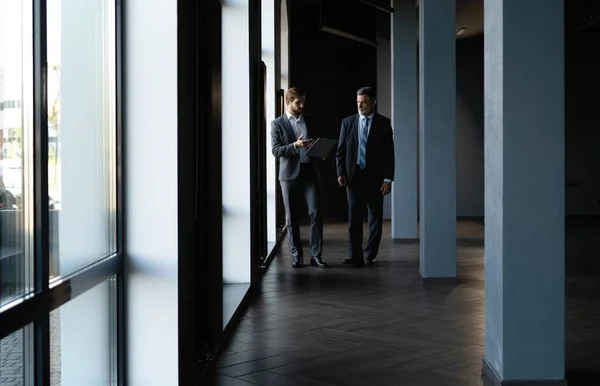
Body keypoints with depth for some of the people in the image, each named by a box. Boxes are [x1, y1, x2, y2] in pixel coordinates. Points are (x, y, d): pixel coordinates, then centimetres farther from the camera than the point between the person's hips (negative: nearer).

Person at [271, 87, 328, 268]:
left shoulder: (310, 121, 13)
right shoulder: (277, 124, 3)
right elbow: (276, 150, -5)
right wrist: (295, 145, -19)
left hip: (310, 173, 2)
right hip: (290, 174, -2)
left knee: (316, 213, -7)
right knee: (292, 217, 3)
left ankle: (316, 255, -2)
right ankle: (297, 255, 13)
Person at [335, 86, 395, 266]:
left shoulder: (384, 123, 1)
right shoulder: (348, 122, 6)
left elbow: (389, 153, 0)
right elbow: (341, 151, 7)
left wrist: (388, 178, -7)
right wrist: (341, 173, -4)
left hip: (375, 178, 0)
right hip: (354, 177, 1)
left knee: (375, 218, 6)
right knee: (354, 218, -4)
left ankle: (370, 255, 17)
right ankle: (356, 256, -3)